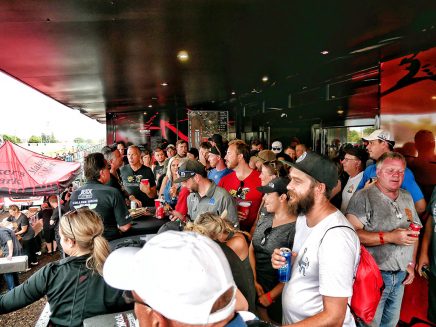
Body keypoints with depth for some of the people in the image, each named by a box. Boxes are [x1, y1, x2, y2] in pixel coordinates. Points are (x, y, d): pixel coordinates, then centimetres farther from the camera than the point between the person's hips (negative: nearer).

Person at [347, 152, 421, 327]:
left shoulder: (407, 197, 8)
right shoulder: (363, 197, -16)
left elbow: (414, 232, 16)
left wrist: (411, 263, 9)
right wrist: (389, 237, -27)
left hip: (401, 274, 7)